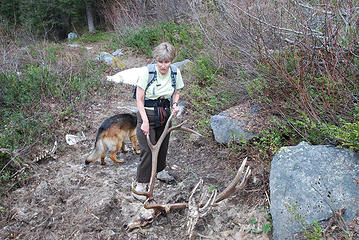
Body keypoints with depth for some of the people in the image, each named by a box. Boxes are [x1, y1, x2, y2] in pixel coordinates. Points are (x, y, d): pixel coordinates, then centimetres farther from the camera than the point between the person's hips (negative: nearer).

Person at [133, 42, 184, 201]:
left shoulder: (175, 73, -6)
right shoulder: (148, 72, -20)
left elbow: (176, 93, 11)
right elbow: (139, 99, -16)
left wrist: (174, 104, -11)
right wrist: (145, 121, -22)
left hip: (165, 114, 5)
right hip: (147, 113, -5)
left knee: (163, 144, 19)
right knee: (147, 150, -8)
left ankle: (160, 171, 45)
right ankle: (140, 185, 4)